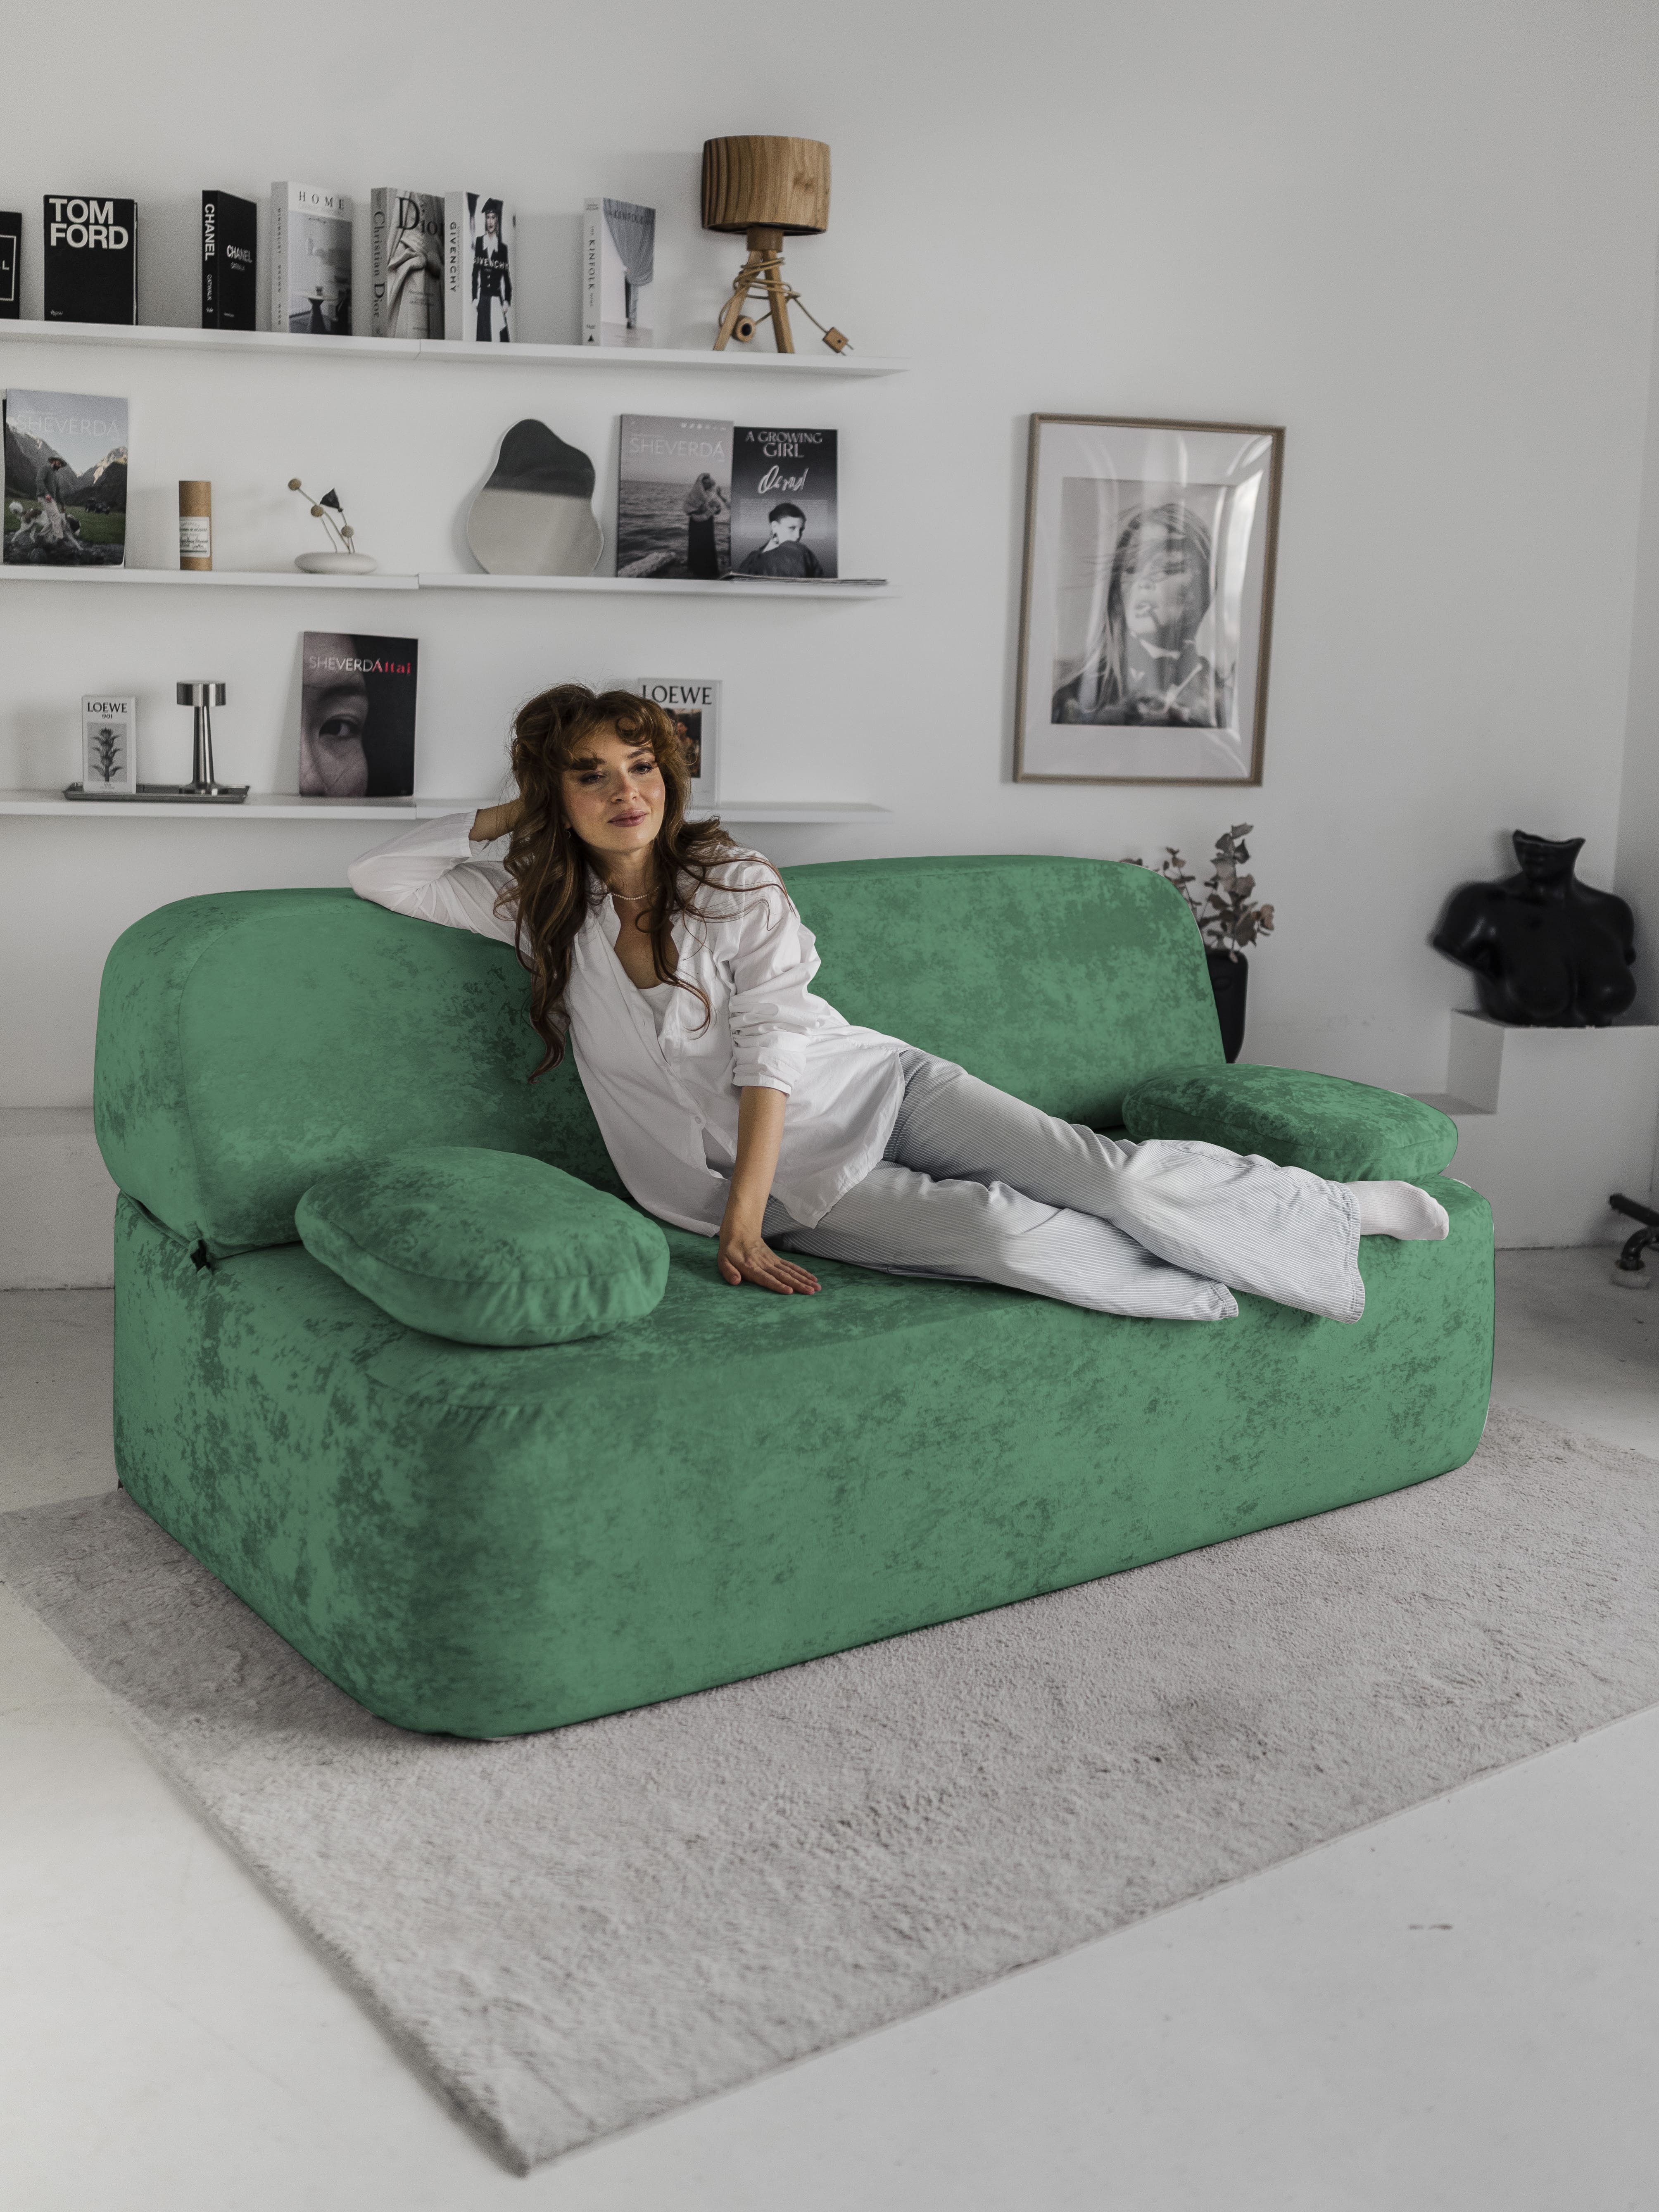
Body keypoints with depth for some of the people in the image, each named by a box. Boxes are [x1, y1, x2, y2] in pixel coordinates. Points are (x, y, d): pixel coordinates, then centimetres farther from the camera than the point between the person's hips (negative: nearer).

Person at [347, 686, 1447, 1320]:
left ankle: (1335, 1210, -2)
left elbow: (768, 1047, -13)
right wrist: (511, 816, -2)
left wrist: (741, 1218, -21)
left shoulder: (736, 886, -5)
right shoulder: (543, 914, 2)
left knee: (1097, 1171, -20)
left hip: (868, 1089, 0)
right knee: (1001, 1232, -27)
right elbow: (377, 873, 4)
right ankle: (1229, 1288, -8)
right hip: (797, 1184, 0)